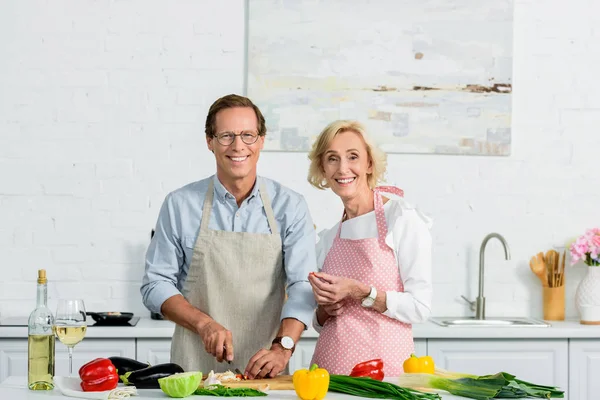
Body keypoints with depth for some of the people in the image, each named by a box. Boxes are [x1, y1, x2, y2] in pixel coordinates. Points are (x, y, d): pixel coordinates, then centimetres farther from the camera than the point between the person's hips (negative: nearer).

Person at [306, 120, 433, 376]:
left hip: (384, 364, -5)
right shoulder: (327, 239, 12)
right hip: (330, 364, 5)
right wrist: (325, 308, -1)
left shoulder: (404, 220, -4)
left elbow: (420, 308, -9)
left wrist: (358, 292, -17)